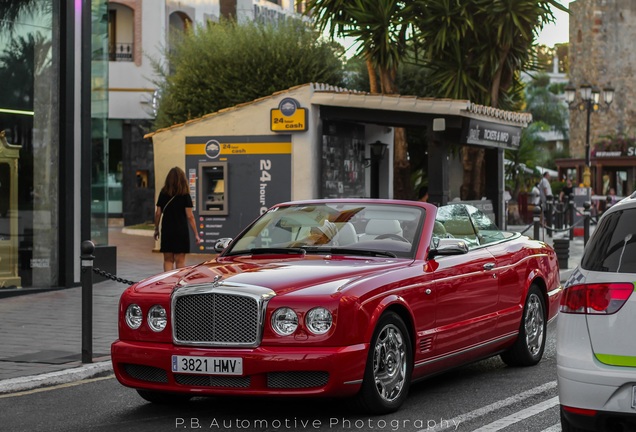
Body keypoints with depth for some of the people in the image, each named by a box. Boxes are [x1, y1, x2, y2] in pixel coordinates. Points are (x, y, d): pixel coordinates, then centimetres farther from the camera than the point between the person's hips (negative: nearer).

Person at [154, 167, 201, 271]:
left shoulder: (163, 194, 2)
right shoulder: (185, 195, -6)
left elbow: (158, 213, 4)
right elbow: (190, 216, -9)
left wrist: (156, 229, 16)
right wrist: (196, 234, -5)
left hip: (166, 231, 3)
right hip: (181, 231, -3)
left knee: (168, 260, 9)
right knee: (180, 261, 3)